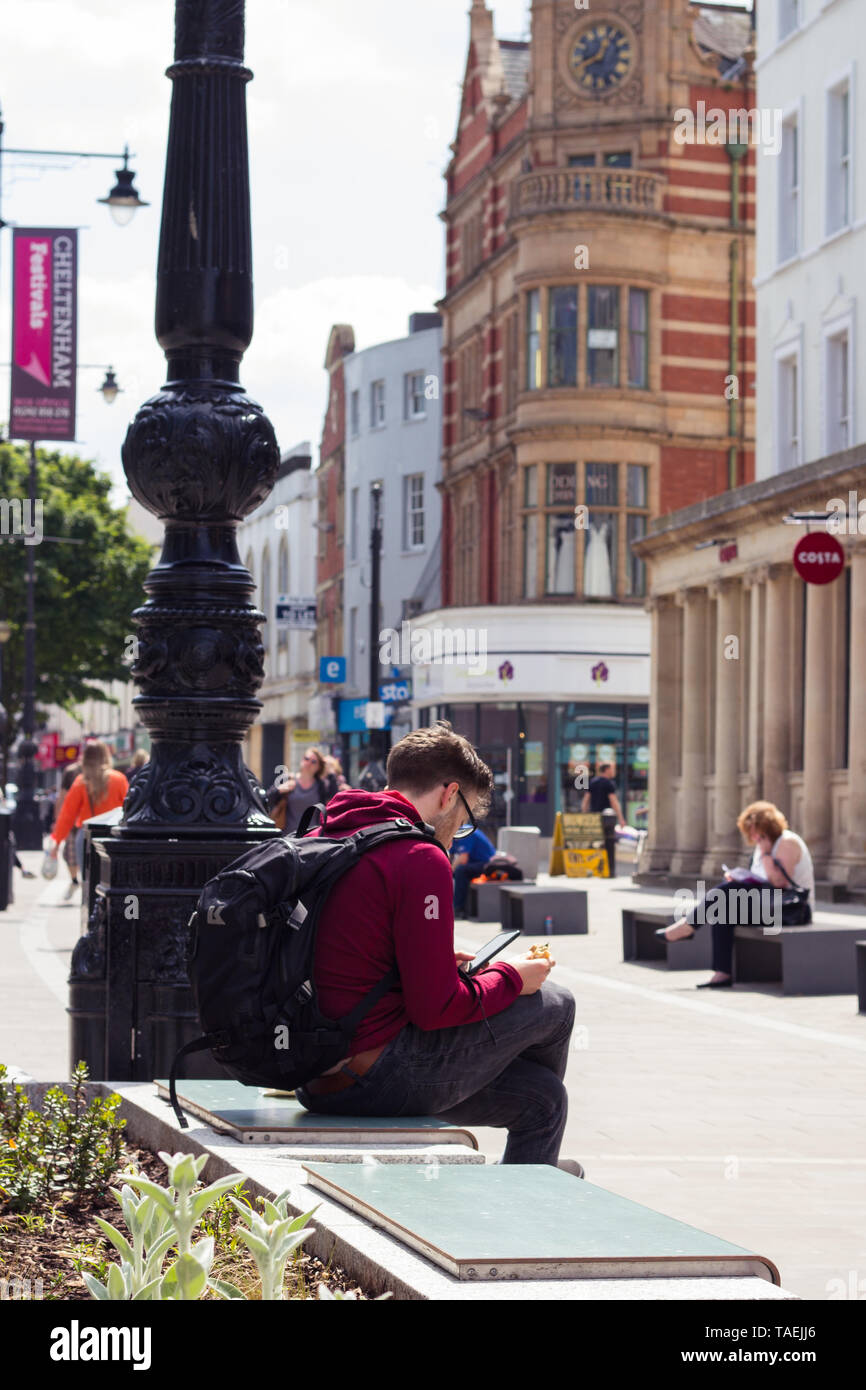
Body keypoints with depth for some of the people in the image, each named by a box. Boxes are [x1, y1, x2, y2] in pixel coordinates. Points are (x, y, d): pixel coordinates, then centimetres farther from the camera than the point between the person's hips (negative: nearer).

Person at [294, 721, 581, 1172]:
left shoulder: (323, 841, 11)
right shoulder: (420, 859, -16)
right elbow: (434, 1008, -18)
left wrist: (439, 966, 22)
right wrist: (510, 977, 0)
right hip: (378, 1078, -9)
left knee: (542, 1096, 19)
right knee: (553, 1004, 10)